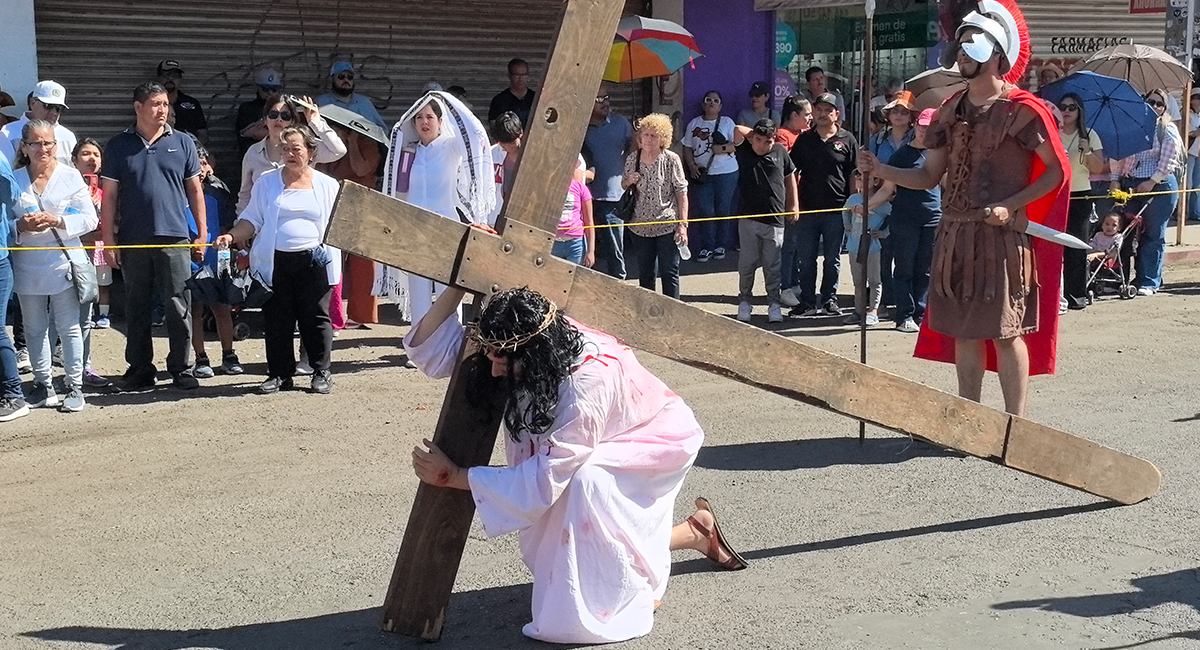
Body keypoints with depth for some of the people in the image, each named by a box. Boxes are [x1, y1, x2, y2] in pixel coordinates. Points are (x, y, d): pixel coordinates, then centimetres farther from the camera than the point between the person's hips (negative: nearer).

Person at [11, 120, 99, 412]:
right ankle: (42, 385, 20)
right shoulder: (13, 180, 5)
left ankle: (74, 386, 7)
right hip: (28, 265, 3)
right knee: (34, 328, 10)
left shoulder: (71, 176, 0)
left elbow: (89, 219, -3)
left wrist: (57, 221, -17)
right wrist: (21, 226, -15)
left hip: (64, 264, -2)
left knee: (69, 327, 1)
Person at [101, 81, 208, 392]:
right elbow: (109, 196, 5)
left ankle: (181, 368, 10)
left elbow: (195, 190, 10)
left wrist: (202, 233, 5)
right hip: (133, 241, 1)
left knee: (179, 306, 0)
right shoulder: (118, 146, 6)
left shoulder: (182, 143, 7)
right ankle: (139, 369, 17)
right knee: (137, 308, 8)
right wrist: (108, 240, 0)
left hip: (174, 238, 0)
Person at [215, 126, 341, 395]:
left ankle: (321, 372, 10)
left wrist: (329, 252, -4)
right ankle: (280, 374, 11)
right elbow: (252, 219, 11)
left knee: (316, 318, 0)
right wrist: (232, 236, -5)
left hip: (315, 262, -1)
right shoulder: (267, 182, 11)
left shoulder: (327, 185, 10)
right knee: (277, 319, 1)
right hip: (275, 262, 1)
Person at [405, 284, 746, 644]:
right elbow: (432, 350, -18)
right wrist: (456, 286, -32)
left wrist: (452, 476, -35)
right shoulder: (527, 350, -22)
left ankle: (634, 592, -13)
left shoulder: (588, 381, -41)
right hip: (603, 451, 8)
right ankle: (695, 531, 24)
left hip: (654, 442, -8)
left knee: (584, 483, -36)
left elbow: (544, 477, -37)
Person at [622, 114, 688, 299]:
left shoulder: (671, 159, -7)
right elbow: (623, 187, 18)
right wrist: (628, 182, -7)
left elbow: (682, 193, -6)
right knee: (645, 275, 12)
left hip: (667, 226, -3)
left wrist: (683, 224, -12)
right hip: (640, 226, 3)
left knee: (669, 273, 0)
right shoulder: (632, 159, 3)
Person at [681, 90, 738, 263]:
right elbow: (687, 148, 10)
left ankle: (720, 245, 14)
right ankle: (706, 247, 6)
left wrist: (724, 148, -18)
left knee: (723, 210, 3)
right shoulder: (694, 124, 11)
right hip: (701, 173, 1)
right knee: (705, 211, -3)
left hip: (726, 173, -1)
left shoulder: (727, 123, 5)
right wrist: (691, 166, -5)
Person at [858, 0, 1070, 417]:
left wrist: (1010, 206, -16)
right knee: (963, 331, 11)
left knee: (1005, 331, -4)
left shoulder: (1022, 110, -7)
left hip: (1002, 235, -6)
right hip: (955, 234, 6)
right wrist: (881, 171, -2)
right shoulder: (951, 110, 12)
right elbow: (929, 176, 13)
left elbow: (1057, 170, -6)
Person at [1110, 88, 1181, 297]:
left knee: (1153, 235, -2)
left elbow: (1168, 161, -7)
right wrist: (1115, 179, 1)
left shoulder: (1168, 129, 1)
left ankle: (1149, 282, -1)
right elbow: (1119, 155, 12)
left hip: (1159, 186, -4)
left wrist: (1152, 181, -14)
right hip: (1130, 186, 4)